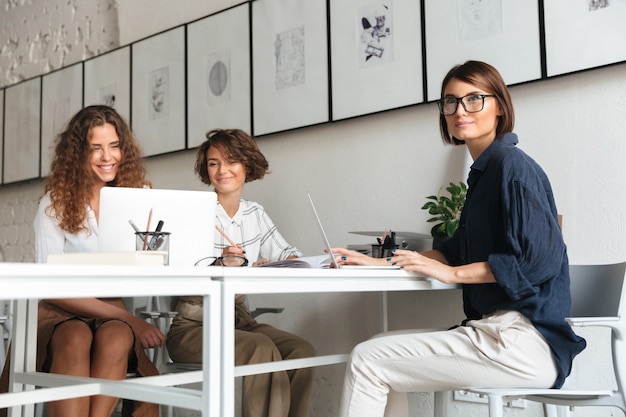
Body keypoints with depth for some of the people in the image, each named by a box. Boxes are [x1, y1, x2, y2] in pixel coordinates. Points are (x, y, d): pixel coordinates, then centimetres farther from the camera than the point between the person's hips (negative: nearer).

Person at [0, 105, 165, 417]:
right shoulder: (56, 203, -1)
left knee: (116, 337, -33)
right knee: (75, 339, -35)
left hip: (115, 314, 2)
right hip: (60, 312, -1)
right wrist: (127, 318, -16)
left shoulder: (140, 195, 6)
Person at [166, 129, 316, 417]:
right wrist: (220, 266, -32)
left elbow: (287, 253, 12)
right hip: (193, 324, -5)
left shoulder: (255, 214, 10)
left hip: (238, 320, 5)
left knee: (301, 350, -18)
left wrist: (283, 265, -11)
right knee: (262, 348, -30)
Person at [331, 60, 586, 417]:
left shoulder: (512, 164, -12)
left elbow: (542, 258, -20)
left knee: (367, 362, -12)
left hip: (524, 343, -10)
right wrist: (382, 263, 12)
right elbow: (458, 250, 21)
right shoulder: (485, 171, 17)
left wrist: (452, 273, -15)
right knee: (380, 350, 16)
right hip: (495, 328, 10)